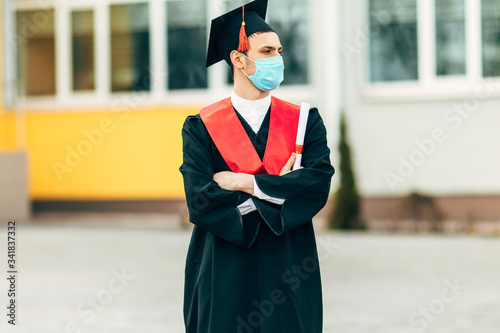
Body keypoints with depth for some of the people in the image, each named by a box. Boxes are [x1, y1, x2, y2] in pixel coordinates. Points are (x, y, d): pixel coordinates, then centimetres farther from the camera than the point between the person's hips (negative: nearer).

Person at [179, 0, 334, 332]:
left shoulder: (305, 121, 6)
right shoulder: (202, 128, 0)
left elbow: (320, 182, -10)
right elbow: (199, 200, -12)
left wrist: (246, 183, -13)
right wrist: (281, 190, -8)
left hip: (289, 274, 1)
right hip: (226, 278, -1)